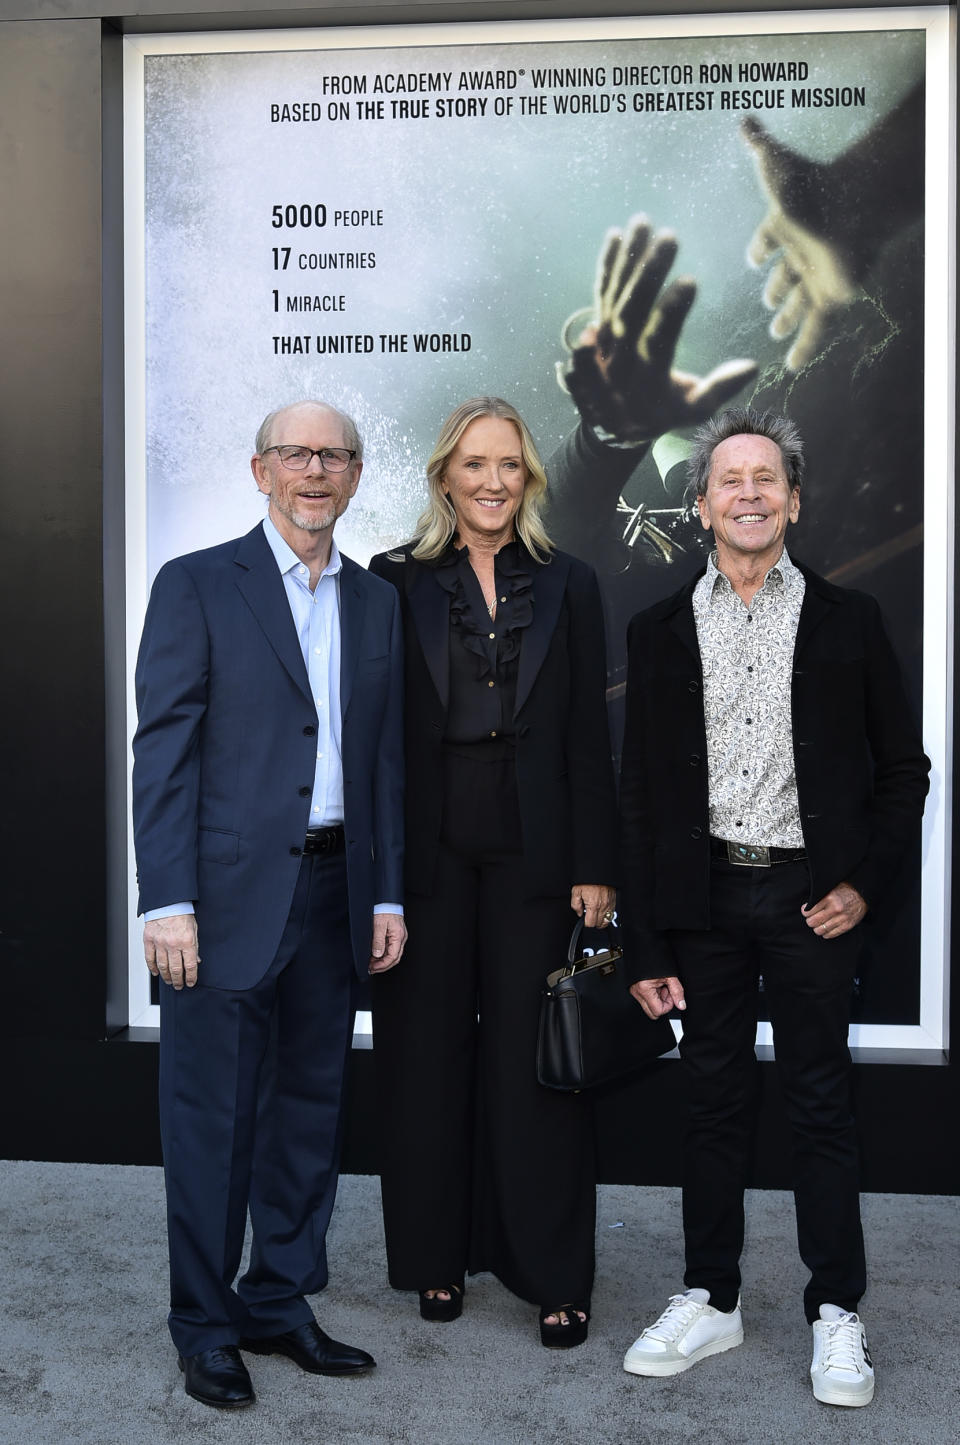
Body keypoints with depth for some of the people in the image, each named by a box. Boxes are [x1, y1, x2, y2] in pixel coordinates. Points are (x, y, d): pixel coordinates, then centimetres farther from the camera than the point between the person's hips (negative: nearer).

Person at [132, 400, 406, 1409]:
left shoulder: (377, 603, 12)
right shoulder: (197, 586, -2)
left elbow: (384, 759, 13)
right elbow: (164, 752, -7)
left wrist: (386, 895, 8)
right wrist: (168, 904, -13)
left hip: (333, 896, 5)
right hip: (229, 896, -5)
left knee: (310, 1107, 14)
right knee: (211, 1118, 4)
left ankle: (279, 1304, 29)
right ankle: (205, 1328, 20)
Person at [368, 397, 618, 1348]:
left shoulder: (567, 587, 7)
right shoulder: (397, 581, 4)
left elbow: (588, 738, 4)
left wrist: (594, 867, -1)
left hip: (532, 852, 0)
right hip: (427, 850, 0)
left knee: (533, 1060, 4)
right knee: (429, 1054, 9)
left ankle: (553, 1274, 17)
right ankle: (437, 1258, 25)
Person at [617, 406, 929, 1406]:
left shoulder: (848, 623, 3)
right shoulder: (660, 631, 6)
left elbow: (903, 768, 7)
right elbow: (637, 792, 4)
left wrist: (866, 883, -5)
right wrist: (643, 942, 0)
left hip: (813, 898, -1)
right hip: (704, 897, 2)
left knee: (821, 1104, 5)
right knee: (712, 1101, 10)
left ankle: (835, 1314, 19)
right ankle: (710, 1300, 24)